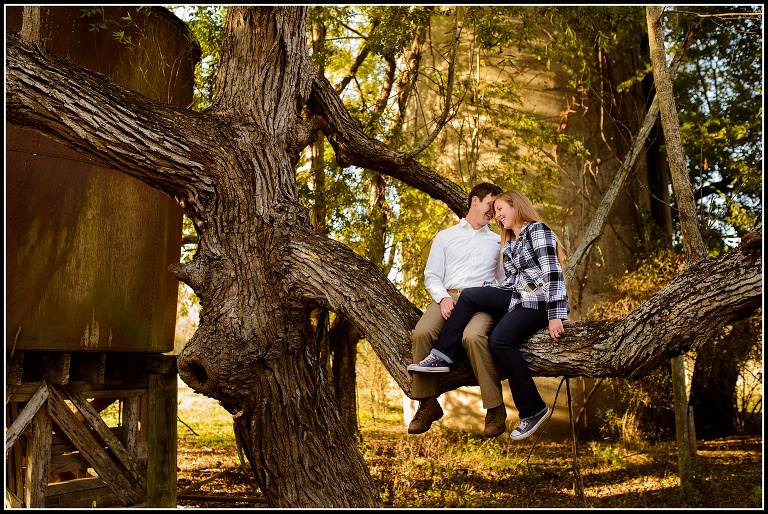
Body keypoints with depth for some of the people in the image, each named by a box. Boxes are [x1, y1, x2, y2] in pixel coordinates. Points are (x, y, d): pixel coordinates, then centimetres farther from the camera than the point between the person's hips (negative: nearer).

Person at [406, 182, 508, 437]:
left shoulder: (498, 241, 26)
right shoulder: (445, 236, 23)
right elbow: (432, 275, 13)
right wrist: (443, 297, -7)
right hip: (447, 297, 1)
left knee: (473, 337, -36)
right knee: (421, 333, -31)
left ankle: (495, 408, -26)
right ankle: (428, 404, -19)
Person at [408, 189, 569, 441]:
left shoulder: (537, 230, -5)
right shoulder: (509, 245, 22)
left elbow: (552, 271, -15)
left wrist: (555, 315, -23)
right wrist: (482, 290, 2)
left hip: (540, 300, -8)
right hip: (518, 298, 8)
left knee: (500, 339, -29)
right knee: (469, 295, -6)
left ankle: (533, 410, -21)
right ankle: (442, 356, -9)